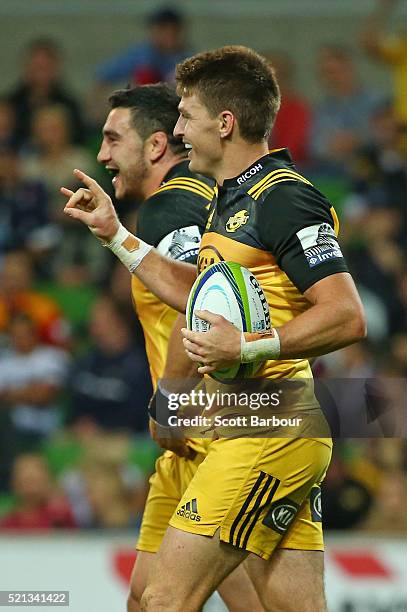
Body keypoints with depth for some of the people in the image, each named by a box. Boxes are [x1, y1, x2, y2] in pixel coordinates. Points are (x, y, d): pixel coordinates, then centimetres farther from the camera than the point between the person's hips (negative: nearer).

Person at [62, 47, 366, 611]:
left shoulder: (283, 199, -12)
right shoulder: (231, 199, 19)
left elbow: (347, 316, -20)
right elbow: (200, 294, 34)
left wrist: (246, 348, -23)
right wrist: (115, 233, 29)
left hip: (269, 432, -10)